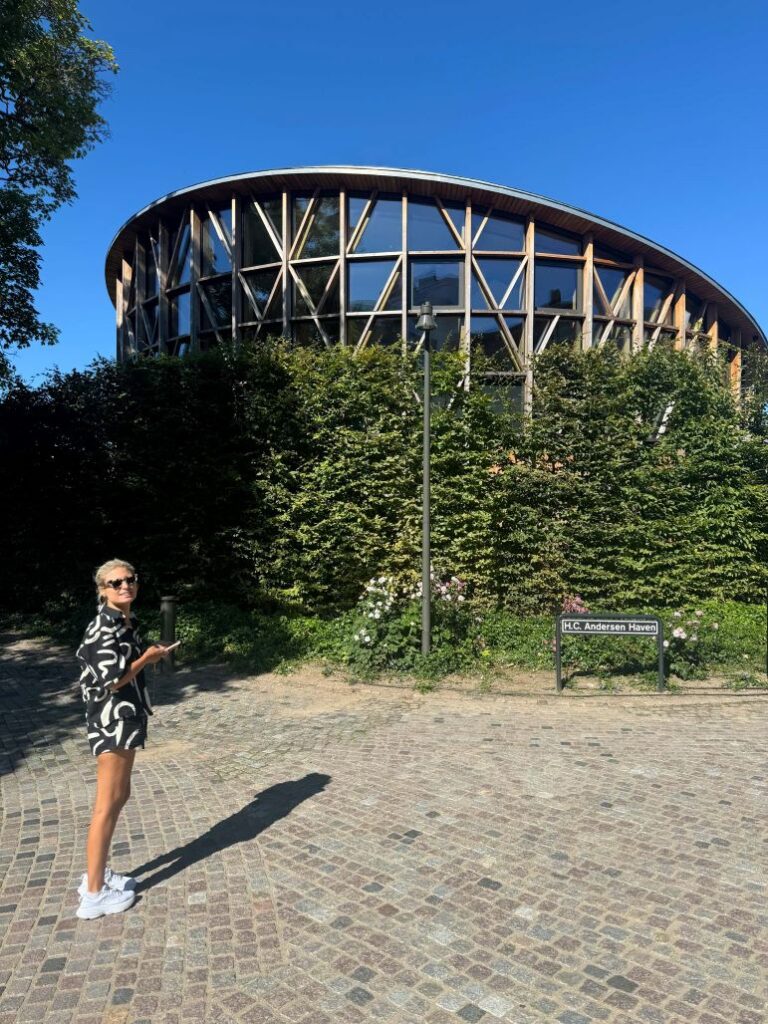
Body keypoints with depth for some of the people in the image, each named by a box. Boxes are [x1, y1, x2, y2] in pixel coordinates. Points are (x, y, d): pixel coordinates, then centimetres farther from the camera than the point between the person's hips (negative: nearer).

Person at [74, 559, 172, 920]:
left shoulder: (125, 622, 11)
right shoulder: (104, 627, -19)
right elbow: (111, 681, -24)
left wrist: (149, 654, 7)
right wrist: (147, 658, -13)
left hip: (124, 718, 10)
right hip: (111, 720, -10)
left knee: (119, 797, 18)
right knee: (107, 804, -1)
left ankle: (96, 875, 31)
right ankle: (94, 894, 11)